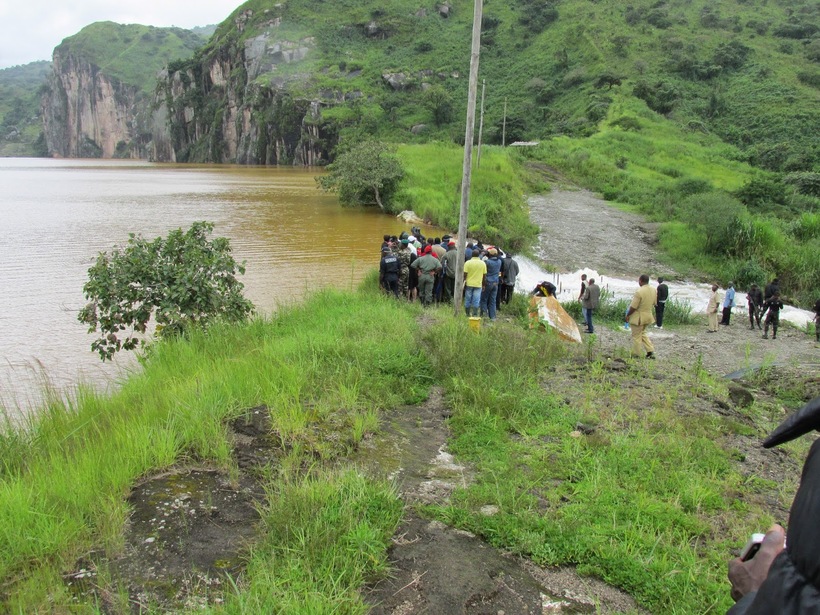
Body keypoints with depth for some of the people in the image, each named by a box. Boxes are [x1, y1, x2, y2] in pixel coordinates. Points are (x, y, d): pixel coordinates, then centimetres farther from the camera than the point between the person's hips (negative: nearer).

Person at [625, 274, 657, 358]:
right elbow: (654, 303, 11)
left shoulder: (639, 292, -25)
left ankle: (636, 355, 16)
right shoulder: (653, 290, -1)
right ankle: (651, 351, 18)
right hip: (648, 316, 7)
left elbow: (633, 307, -22)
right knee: (642, 333, 24)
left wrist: (628, 315, -7)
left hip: (638, 317, -7)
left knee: (636, 336, 6)